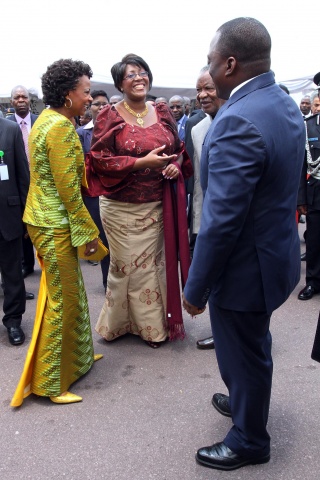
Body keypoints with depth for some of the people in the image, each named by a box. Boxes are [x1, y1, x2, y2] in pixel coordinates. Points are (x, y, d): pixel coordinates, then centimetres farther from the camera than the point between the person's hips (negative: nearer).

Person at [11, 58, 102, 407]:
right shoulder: (61, 126, -18)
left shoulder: (46, 119, 13)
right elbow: (68, 188, -21)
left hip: (45, 219, 10)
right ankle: (48, 382, 15)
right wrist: (88, 231, -14)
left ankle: (75, 358, 37)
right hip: (56, 225, -10)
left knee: (68, 293, 20)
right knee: (61, 300, 0)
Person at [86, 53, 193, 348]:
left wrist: (176, 165, -8)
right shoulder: (109, 117, -5)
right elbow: (99, 160, -12)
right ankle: (150, 326, 26)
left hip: (158, 205, 4)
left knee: (156, 262, 10)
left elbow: (179, 149, 15)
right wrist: (142, 162, -20)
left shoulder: (162, 113, 7)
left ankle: (157, 321, 29)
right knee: (129, 266, 5)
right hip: (122, 207, -3)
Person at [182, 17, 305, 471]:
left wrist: (195, 288, -17)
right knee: (251, 346, 28)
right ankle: (244, 402, 54)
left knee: (243, 354, 13)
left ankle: (248, 441, 38)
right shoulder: (284, 103, 3)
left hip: (245, 265, -9)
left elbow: (221, 221, -28)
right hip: (275, 250, 9)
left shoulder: (238, 122, -28)